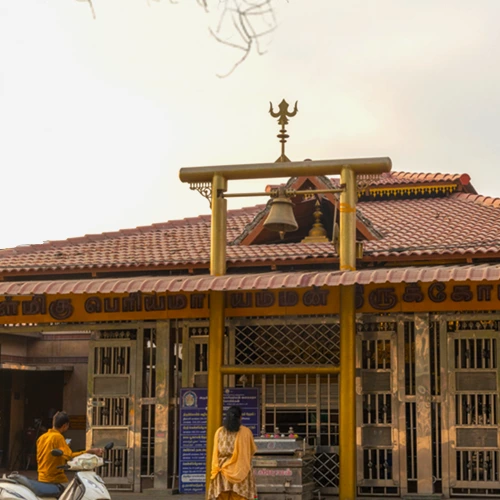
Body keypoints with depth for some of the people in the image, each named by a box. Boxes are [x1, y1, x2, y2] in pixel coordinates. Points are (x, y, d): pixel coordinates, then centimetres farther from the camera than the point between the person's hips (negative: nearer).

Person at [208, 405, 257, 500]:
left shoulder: (219, 432, 1)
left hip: (223, 472, 2)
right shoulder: (246, 432, -4)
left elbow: (216, 453, 8)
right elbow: (252, 450, 7)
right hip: (241, 472, -2)